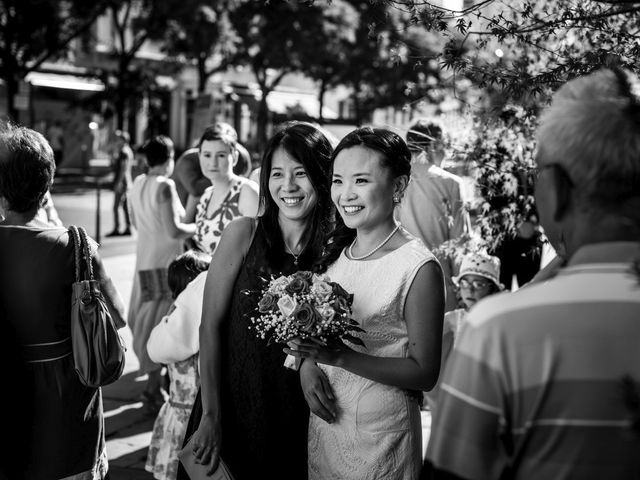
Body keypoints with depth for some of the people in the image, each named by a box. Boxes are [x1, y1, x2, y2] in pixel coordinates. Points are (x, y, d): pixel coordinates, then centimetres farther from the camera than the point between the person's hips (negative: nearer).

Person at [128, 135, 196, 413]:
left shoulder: (138, 183, 6)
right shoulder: (165, 186, -18)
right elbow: (174, 231, -22)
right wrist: (198, 227, -6)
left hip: (144, 258, 8)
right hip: (164, 262, -8)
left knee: (145, 318, 19)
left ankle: (150, 368, 36)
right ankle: (154, 390, 5)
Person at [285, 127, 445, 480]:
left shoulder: (419, 268, -18)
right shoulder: (335, 250, 1)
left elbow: (424, 373, -16)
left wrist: (341, 357, -26)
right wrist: (307, 365, -9)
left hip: (380, 434, -5)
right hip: (324, 420, 6)